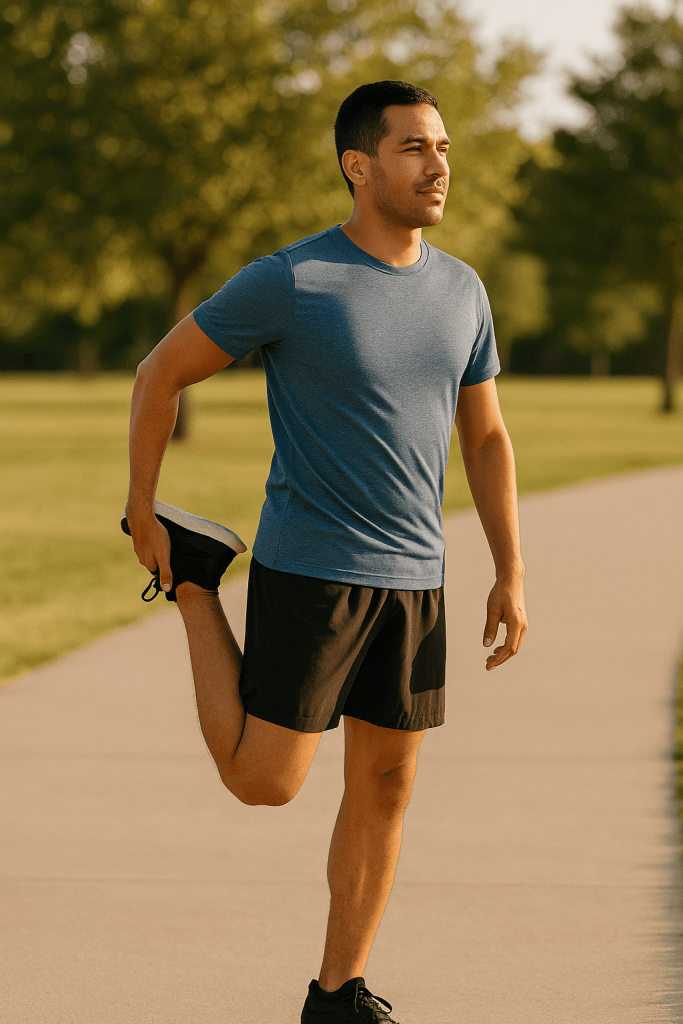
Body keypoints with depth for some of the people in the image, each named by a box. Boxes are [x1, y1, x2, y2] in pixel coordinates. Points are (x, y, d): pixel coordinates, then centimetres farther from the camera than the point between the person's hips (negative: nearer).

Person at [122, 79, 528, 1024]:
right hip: (309, 571, -5)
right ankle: (195, 582, 20)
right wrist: (141, 515, 1)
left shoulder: (460, 292, 5)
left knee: (385, 787, 7)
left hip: (413, 580, 5)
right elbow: (161, 372, -4)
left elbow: (486, 438, 12)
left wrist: (512, 576, 5)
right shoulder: (288, 282, -13)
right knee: (262, 784, 0)